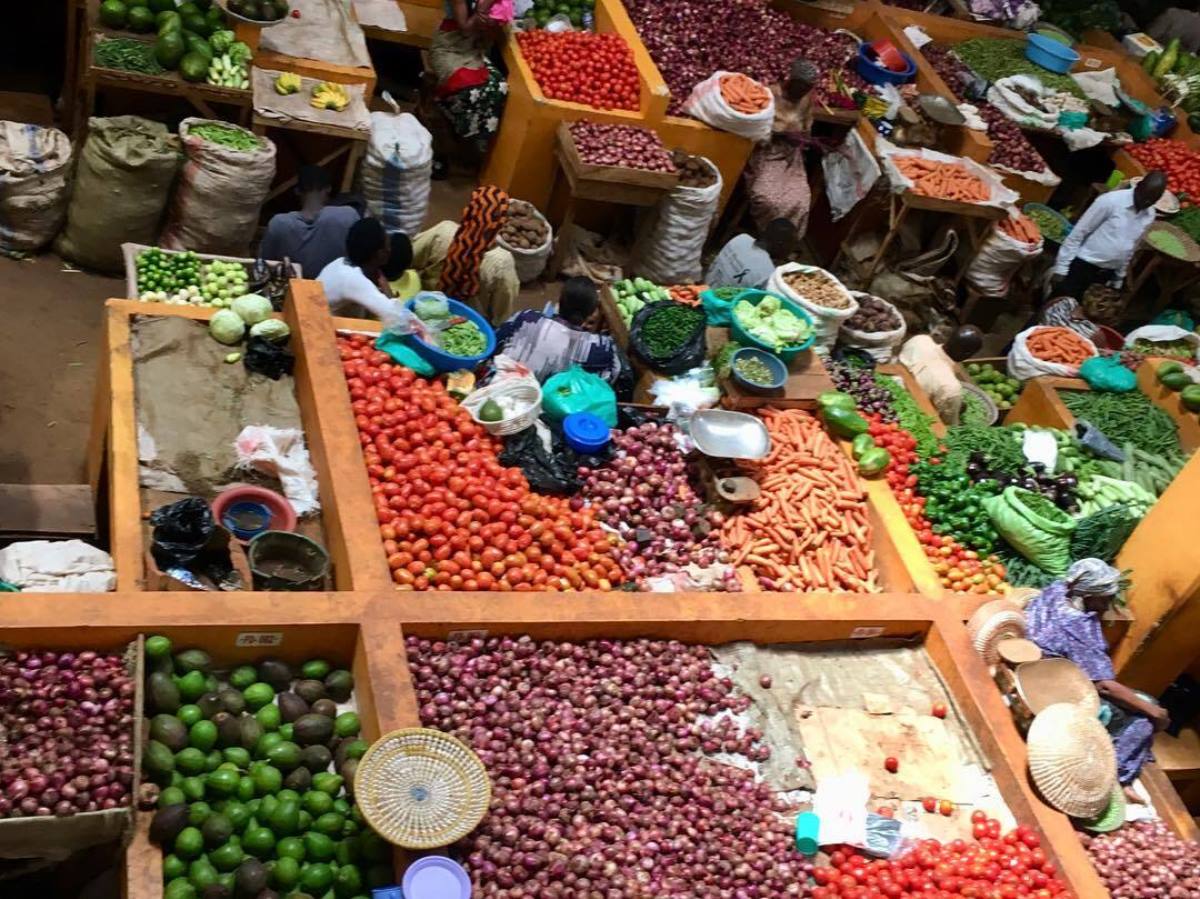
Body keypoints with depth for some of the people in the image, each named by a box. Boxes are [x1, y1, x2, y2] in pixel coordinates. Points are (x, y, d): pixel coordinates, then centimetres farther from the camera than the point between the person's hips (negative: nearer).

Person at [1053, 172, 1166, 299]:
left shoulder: (1150, 216, 3)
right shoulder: (1111, 200, -15)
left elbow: (1132, 248, 16)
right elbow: (1078, 233, -12)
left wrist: (1119, 278, 18)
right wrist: (1061, 267, -12)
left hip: (1106, 274, 6)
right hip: (1083, 265, -5)